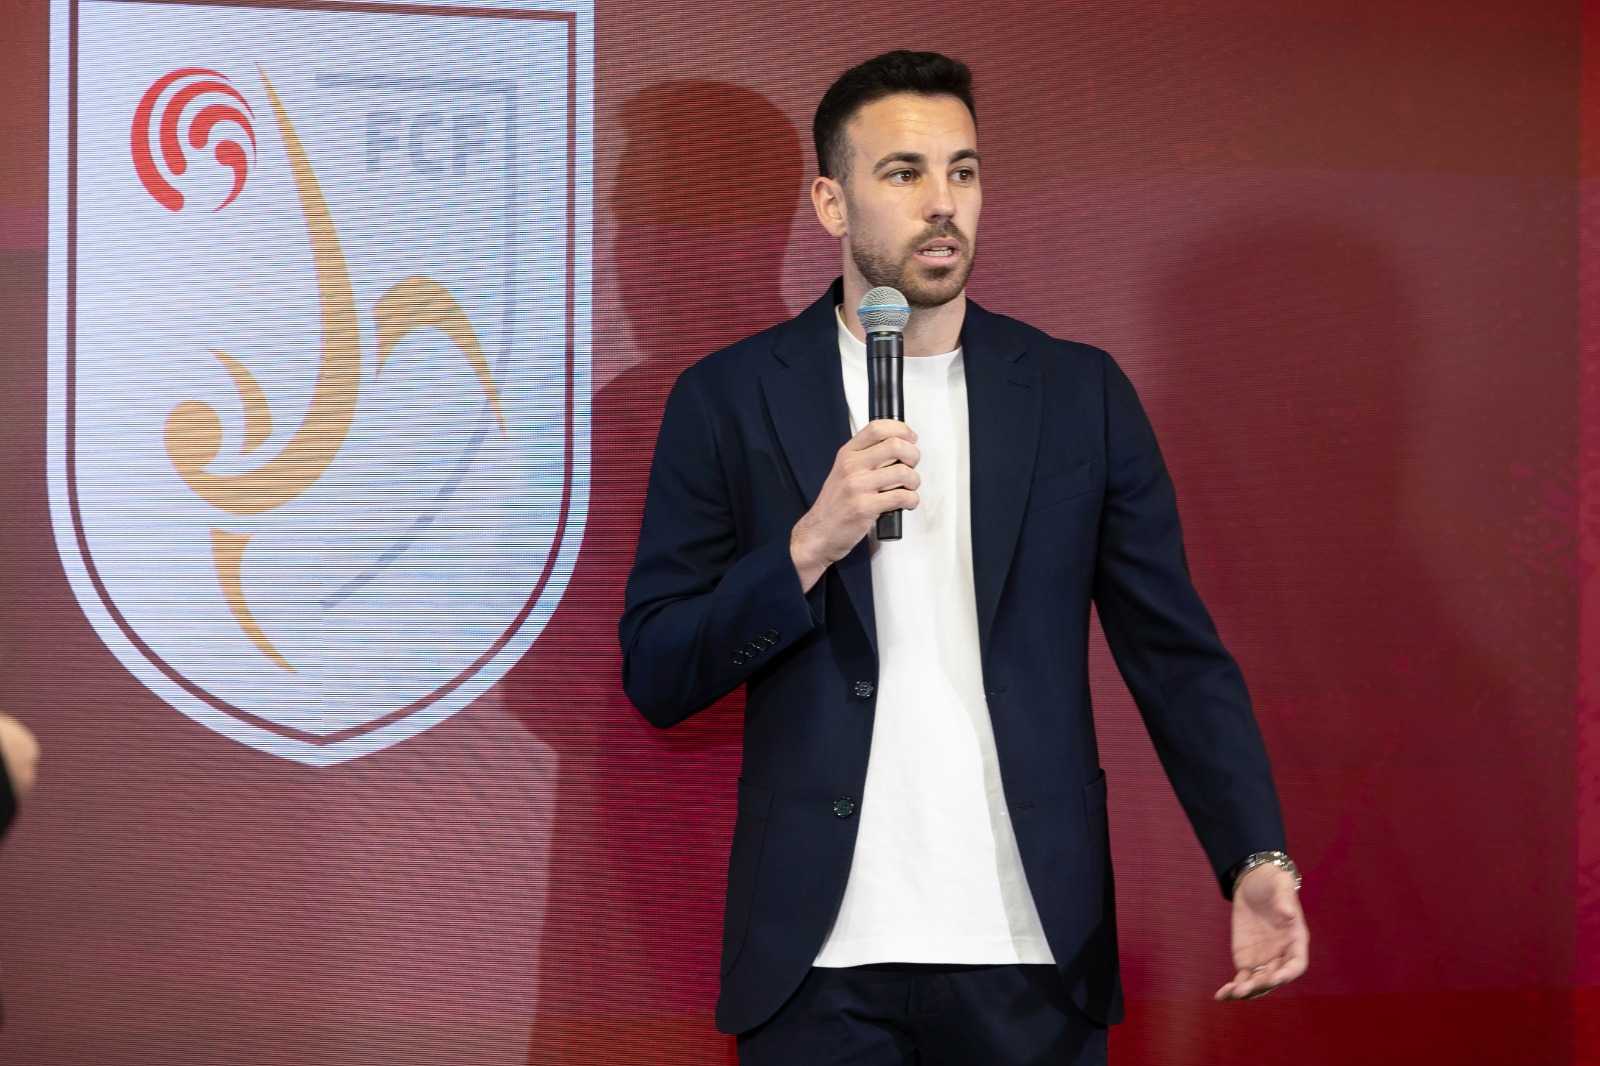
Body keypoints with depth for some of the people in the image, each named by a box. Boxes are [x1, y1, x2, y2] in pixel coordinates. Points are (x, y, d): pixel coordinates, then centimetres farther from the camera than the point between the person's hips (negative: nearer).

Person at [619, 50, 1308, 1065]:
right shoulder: (730, 400, 2)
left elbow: (1176, 651, 3)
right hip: (823, 957, -1)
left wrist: (1256, 860, -11)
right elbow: (655, 676, 0)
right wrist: (810, 545, -15)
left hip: (1034, 954, 2)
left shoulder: (1080, 394, 5)